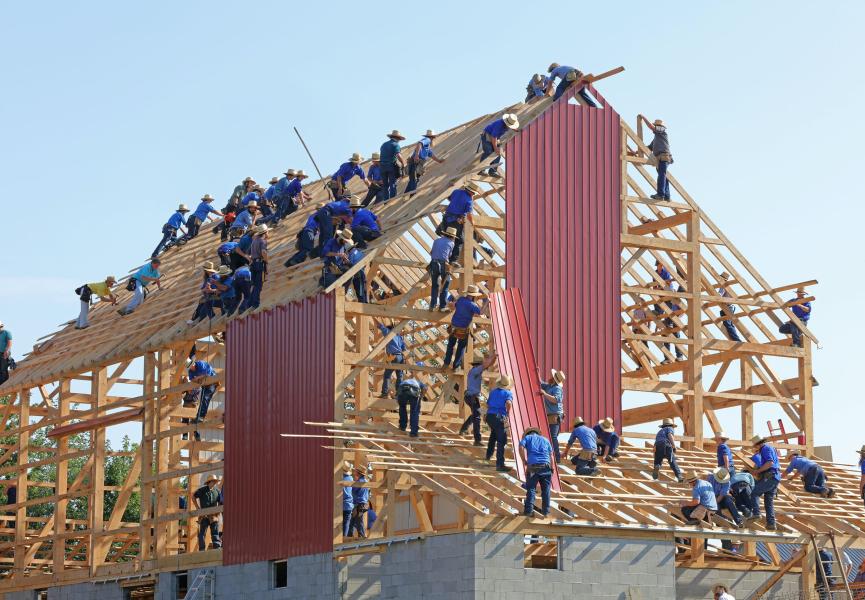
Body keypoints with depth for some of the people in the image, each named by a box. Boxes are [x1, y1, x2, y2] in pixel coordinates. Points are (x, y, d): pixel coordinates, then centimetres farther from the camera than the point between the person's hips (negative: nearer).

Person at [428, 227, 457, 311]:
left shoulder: (436, 241, 19)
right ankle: (443, 306, 1)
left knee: (434, 285, 16)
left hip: (433, 264, 3)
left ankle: (432, 305, 9)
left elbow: (431, 253, 28)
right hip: (444, 265, -3)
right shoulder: (451, 243, 10)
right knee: (445, 285, 9)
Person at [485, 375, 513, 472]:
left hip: (489, 416, 7)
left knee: (493, 434, 36)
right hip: (499, 417, -7)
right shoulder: (508, 393, -2)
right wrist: (508, 412, -7)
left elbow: (487, 405, 20)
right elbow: (508, 403, -23)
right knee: (501, 441, -5)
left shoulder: (493, 392, 16)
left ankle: (489, 454, 50)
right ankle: (500, 464, -12)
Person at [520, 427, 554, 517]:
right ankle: (545, 511, 11)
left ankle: (529, 511, -4)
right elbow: (551, 453, 18)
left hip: (532, 467, -2)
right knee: (546, 490, 10)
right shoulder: (545, 440, 26)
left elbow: (521, 447, -2)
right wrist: (551, 467, 19)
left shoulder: (527, 438, 18)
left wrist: (524, 460, 5)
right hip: (546, 466, 2)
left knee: (530, 489, 3)